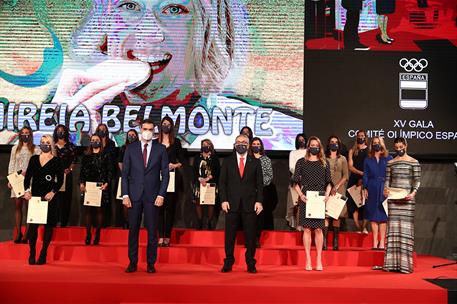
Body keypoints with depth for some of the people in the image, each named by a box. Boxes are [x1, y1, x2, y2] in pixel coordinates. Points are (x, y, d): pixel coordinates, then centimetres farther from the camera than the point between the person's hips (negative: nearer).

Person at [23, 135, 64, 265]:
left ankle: (43, 254, 10)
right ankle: (32, 253, 8)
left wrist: (53, 192, -15)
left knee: (48, 225, 1)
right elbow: (28, 176, 10)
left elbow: (60, 180, -2)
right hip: (34, 196, 3)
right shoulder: (34, 159, 12)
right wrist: (27, 190, -5)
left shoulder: (56, 161, 1)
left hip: (49, 197, -2)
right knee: (32, 225, -1)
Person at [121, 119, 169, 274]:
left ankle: (151, 264, 12)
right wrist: (125, 195, -3)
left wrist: (161, 195, -5)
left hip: (152, 195, -1)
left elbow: (165, 174, 3)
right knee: (133, 230, 4)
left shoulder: (161, 149, 5)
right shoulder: (131, 148, 7)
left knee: (152, 231, 2)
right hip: (134, 195, 1)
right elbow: (125, 173, 5)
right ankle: (132, 263, 14)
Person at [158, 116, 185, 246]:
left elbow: (182, 160, 11)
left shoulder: (176, 142, 9)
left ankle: (167, 236, 5)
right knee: (160, 206, -2)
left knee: (170, 206, 0)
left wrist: (175, 165, -8)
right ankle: (161, 237, 1)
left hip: (172, 177, 0)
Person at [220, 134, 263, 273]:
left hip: (250, 204, 0)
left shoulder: (255, 162, 8)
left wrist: (259, 201, -4)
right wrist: (224, 200, -5)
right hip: (232, 203, 0)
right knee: (230, 235, 3)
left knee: (250, 235, 3)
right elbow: (222, 182, 5)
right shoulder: (227, 161, 9)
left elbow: (259, 184, 6)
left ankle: (251, 264, 13)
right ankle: (228, 263, 13)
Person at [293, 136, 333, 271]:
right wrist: (300, 194, -10)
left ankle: (319, 260, 7)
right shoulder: (301, 162, 7)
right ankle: (308, 260, 6)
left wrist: (327, 194, -5)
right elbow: (296, 182, 4)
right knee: (307, 229, 0)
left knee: (318, 229, 0)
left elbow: (328, 182, 11)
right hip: (305, 199, -1)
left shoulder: (324, 163, 11)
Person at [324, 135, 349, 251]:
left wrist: (336, 187, -7)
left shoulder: (342, 159, 10)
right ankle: (324, 241, -9)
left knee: (337, 215, 1)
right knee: (325, 215, -8)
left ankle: (335, 241, 5)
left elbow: (345, 176, 5)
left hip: (339, 190, 1)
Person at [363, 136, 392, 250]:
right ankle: (375, 242, 10)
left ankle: (382, 242, 3)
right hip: (372, 190, 2)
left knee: (383, 216, -1)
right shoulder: (368, 160, 11)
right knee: (373, 216, 4)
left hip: (384, 189, -2)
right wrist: (365, 188, -1)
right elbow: (365, 175, 9)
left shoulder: (388, 158, 6)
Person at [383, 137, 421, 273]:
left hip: (407, 199, -3)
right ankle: (392, 262, 6)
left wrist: (413, 192, -16)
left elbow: (417, 180, -1)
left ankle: (405, 263, -1)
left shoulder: (413, 162, 4)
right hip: (393, 199, 3)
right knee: (393, 227, 2)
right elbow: (387, 179, 12)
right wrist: (385, 188, -7)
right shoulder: (390, 163, 13)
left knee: (406, 228, -4)